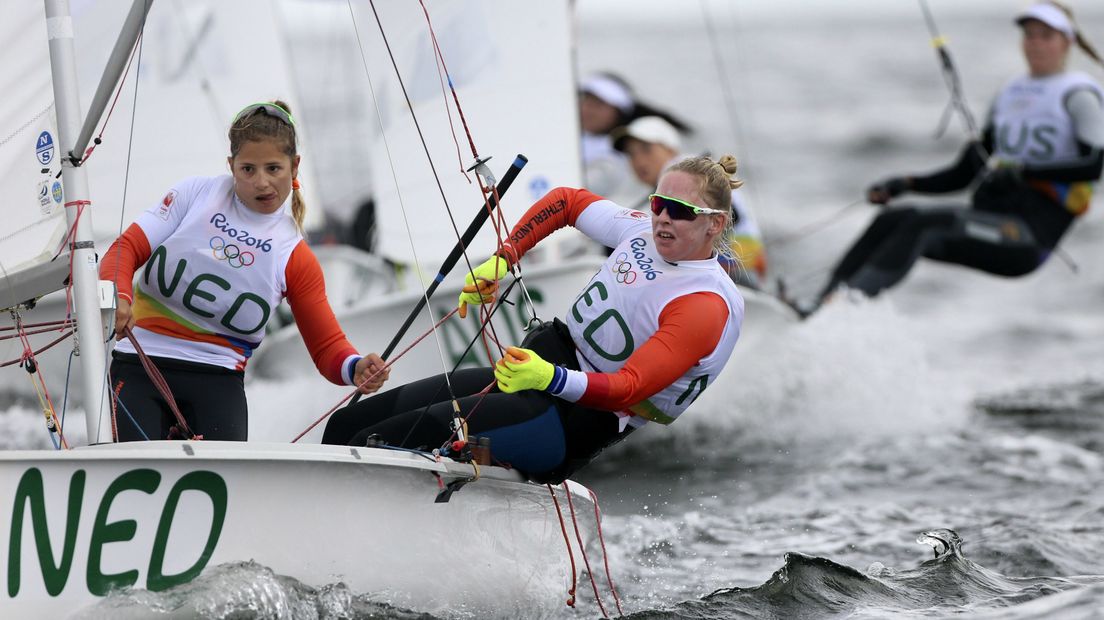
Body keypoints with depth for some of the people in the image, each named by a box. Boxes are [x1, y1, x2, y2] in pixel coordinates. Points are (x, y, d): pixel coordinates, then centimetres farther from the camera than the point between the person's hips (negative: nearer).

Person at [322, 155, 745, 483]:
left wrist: (549, 379, -40)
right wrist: (501, 260, 11)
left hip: (582, 421, -9)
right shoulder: (642, 231, 7)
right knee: (349, 424, -3)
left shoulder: (709, 306, -15)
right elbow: (567, 202, 24)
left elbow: (630, 389, -25)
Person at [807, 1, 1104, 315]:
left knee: (925, 224, -29)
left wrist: (1023, 171, -24)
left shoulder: (1078, 95, 2)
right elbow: (963, 173, 23)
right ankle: (823, 300, -28)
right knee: (893, 218, -17)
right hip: (986, 211, 6)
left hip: (1033, 233, -6)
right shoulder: (1010, 94, 22)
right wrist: (904, 184, 8)